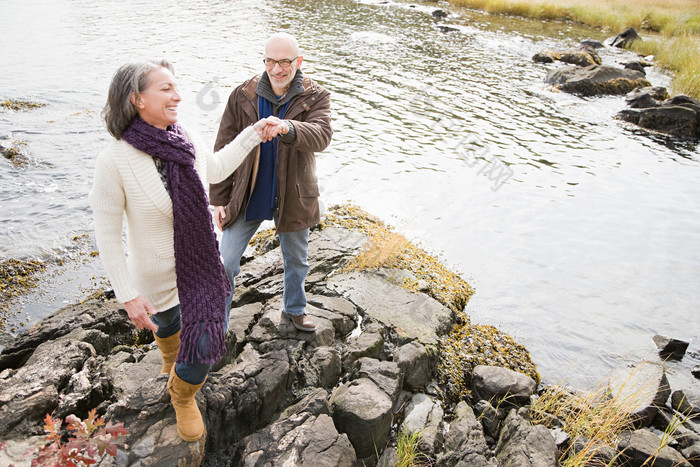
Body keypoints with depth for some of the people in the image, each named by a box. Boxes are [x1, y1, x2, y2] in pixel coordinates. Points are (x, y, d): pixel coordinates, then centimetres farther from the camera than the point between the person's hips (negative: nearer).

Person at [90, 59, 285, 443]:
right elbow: (107, 235, -18)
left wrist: (254, 134, 5)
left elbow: (215, 169, 12)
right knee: (167, 322, 24)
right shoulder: (114, 160, -26)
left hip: (203, 263, 5)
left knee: (207, 343, 14)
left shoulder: (183, 140, -11)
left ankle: (184, 394, 50)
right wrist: (128, 297, -16)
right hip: (159, 274, -4)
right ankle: (172, 357, 63)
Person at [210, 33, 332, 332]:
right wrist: (219, 199, -3)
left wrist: (286, 128, -51)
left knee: (296, 261, 21)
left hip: (293, 198, 1)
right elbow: (224, 150, -2)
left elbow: (321, 136, -31)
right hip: (248, 198, 0)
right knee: (225, 263, 2)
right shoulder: (243, 96, -8)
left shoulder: (315, 97, -11)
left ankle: (294, 309, 49)